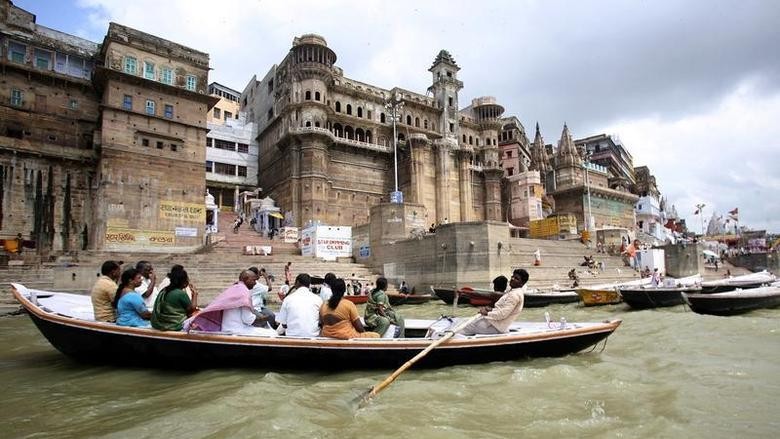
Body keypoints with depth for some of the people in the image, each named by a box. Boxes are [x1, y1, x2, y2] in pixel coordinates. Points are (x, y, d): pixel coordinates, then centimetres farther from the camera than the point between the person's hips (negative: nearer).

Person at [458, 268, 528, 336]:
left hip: (495, 326, -10)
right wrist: (491, 309, 4)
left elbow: (502, 314, -25)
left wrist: (487, 313, -14)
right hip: (494, 322, 10)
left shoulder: (515, 295, -18)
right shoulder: (513, 292, 14)